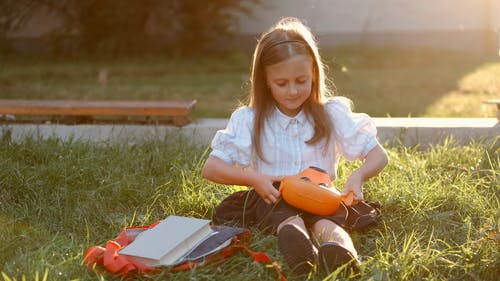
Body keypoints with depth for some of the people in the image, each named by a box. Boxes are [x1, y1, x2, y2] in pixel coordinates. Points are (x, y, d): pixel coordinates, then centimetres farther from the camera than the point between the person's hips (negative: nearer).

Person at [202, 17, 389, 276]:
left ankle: (341, 252, -66)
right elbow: (210, 168, -1)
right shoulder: (249, 120, 1)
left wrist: (358, 176, -19)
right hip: (273, 197, -1)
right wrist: (254, 179, -18)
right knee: (289, 219, -36)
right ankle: (293, 237, -69)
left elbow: (379, 156, 4)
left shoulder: (332, 114, 3)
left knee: (326, 223, -34)